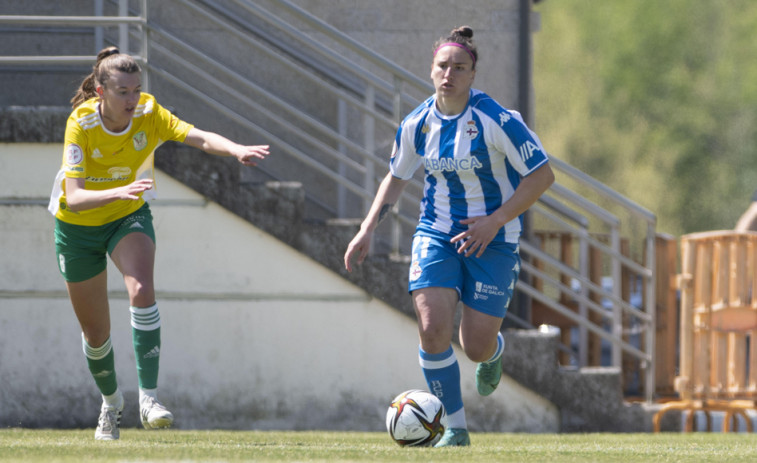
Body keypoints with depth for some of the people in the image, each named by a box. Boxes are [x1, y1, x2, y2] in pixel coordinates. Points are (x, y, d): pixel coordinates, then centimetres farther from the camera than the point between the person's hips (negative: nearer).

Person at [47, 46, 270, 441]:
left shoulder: (148, 113, -19)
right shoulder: (81, 124, -27)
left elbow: (200, 138, -33)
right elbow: (75, 198, -35)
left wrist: (235, 150, -53)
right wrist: (119, 192, -53)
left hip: (129, 217, 1)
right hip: (78, 227, -1)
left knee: (142, 290, -29)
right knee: (96, 333, 8)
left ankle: (148, 398, -28)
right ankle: (111, 402, 38)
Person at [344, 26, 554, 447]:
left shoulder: (496, 120, -17)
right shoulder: (416, 124, -3)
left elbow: (542, 175, -13)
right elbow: (396, 177, 15)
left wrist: (495, 221, -20)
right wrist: (367, 231, 6)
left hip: (492, 239, -3)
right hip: (437, 234, 3)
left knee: (476, 347, -1)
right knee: (432, 329, -16)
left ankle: (494, 353, 40)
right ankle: (455, 428, -1)